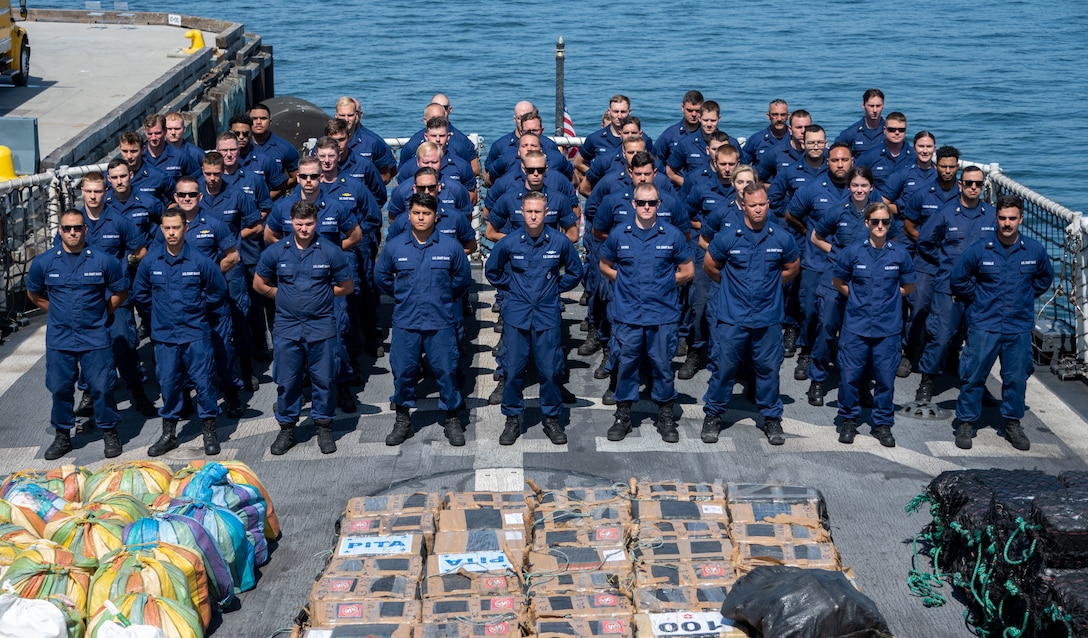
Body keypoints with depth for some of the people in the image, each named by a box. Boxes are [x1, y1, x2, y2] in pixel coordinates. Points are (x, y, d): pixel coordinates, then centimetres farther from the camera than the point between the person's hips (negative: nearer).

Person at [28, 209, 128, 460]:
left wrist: (101, 314, 7)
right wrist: (56, 313, 11)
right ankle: (62, 436, 23)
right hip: (59, 339, 2)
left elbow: (120, 292, 7)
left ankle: (110, 433, 17)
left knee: (102, 387, 1)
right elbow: (34, 294, 15)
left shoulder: (104, 260, -6)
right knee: (60, 388, 8)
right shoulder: (43, 262, -2)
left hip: (95, 338, -2)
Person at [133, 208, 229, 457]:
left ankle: (209, 430, 12)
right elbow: (139, 293, 15)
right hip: (164, 335, 2)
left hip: (195, 333, -2)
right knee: (168, 384, 8)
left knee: (203, 381, -1)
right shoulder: (150, 261, -1)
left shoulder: (199, 260, -8)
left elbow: (218, 289, 6)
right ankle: (169, 433, 20)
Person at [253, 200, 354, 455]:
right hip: (286, 327, 1)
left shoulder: (331, 251, -4)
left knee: (323, 379, 5)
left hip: (321, 327, -1)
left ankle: (324, 427, 19)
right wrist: (284, 296, 6)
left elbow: (346, 287, 6)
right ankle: (286, 428, 18)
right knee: (286, 381, 6)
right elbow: (259, 285, 12)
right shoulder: (276, 251, 1)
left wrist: (319, 295, 4)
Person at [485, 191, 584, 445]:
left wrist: (555, 289, 9)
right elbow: (491, 271, 14)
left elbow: (575, 272, 13)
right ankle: (512, 420, 15)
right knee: (513, 370, 2)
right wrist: (511, 287, 9)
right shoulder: (508, 242, -3)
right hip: (517, 315, 0)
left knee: (551, 370, 1)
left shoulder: (560, 242, -3)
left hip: (548, 314, 0)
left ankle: (552, 419, 16)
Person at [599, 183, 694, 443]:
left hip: (663, 315, -1)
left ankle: (666, 416, 20)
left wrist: (664, 282, 2)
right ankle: (623, 416, 20)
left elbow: (687, 271, 8)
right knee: (626, 365, 7)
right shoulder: (619, 234, 2)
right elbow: (605, 266, 16)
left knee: (663, 366, 6)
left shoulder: (673, 235, -1)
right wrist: (624, 281, 5)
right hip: (627, 314, 1)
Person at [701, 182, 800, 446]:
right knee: (724, 367, 3)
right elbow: (710, 266, 10)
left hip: (768, 318, 1)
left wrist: (771, 285, 12)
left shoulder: (782, 238, -2)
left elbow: (792, 268, 15)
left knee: (768, 369, 8)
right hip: (732, 317, -1)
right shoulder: (727, 238, -5)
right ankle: (712, 416, 17)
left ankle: (772, 418, 21)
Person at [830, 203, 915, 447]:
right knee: (849, 375, 1)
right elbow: (838, 281, 10)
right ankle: (849, 420, 19)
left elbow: (907, 286, 14)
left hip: (888, 327, 1)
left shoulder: (900, 254, -1)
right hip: (856, 325, 0)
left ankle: (883, 424, 18)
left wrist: (888, 299, 7)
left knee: (886, 377, 3)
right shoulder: (853, 252, -3)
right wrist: (859, 298, 6)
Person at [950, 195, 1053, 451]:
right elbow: (958, 280, 5)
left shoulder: (1035, 250, -3)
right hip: (984, 326, -2)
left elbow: (1045, 278, 18)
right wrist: (978, 300, 6)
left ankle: (1013, 424, 25)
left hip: (1020, 327, 2)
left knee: (1016, 378, 9)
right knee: (974, 376, 1)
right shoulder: (979, 250, -8)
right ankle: (965, 423, 14)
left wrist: (1025, 297, 13)